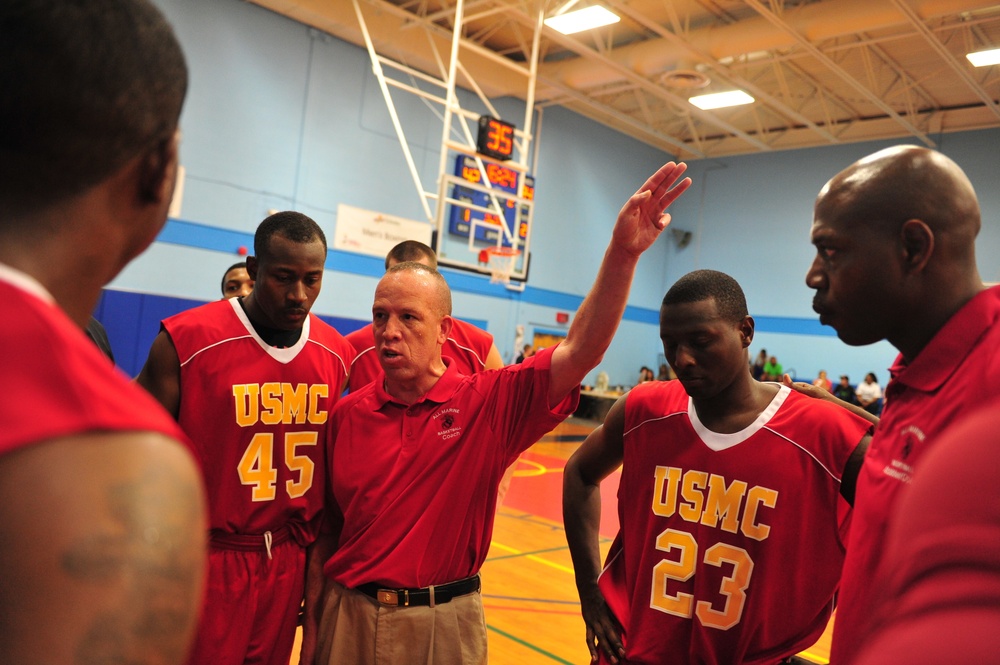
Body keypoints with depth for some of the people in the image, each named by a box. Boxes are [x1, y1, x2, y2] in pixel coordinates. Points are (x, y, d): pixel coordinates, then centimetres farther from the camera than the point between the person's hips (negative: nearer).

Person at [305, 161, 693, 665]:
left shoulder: (488, 402, -11)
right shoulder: (347, 414, -5)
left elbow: (579, 351, -22)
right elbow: (325, 526, 1)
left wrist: (622, 254, -33)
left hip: (445, 623, -1)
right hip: (349, 617, 2)